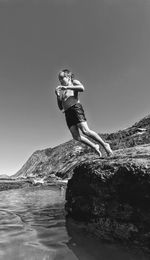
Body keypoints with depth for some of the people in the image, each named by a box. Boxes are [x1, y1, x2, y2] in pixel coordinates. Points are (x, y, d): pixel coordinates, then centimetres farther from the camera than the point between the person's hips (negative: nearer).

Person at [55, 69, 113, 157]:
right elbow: (61, 107, 23)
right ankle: (95, 146, 5)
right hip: (67, 113, 6)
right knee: (76, 136, -9)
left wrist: (66, 87, -9)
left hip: (76, 107, -5)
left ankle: (105, 145, -5)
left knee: (85, 130, -20)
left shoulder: (74, 82, 16)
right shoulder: (62, 91, 29)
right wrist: (58, 96, 10)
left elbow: (82, 88, -9)